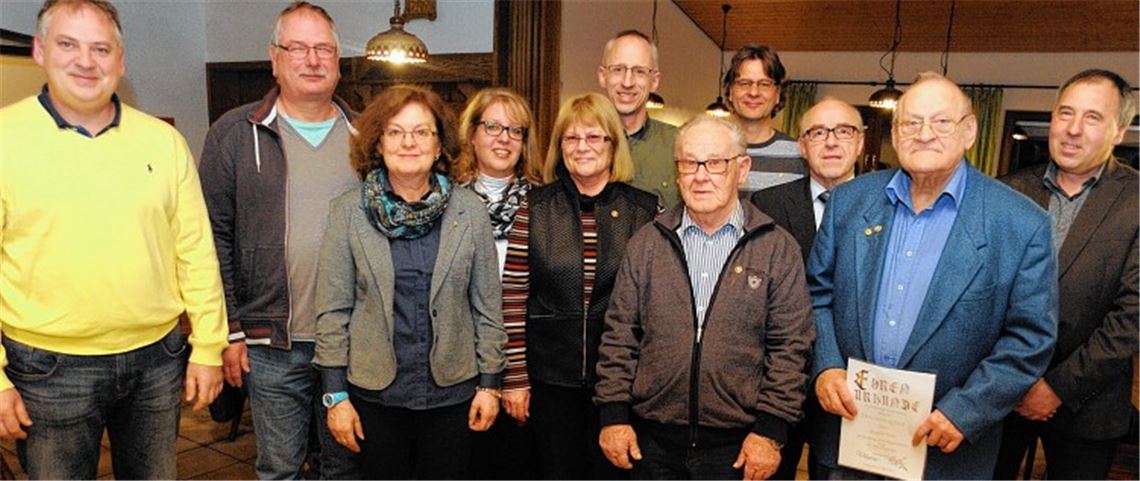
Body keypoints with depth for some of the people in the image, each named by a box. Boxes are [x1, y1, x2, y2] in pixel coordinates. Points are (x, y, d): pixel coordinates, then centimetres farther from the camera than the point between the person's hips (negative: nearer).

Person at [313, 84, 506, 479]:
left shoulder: (470, 211, -2)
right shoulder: (348, 212, -3)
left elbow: (487, 305, 2)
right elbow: (332, 310, -2)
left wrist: (490, 383, 1)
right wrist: (336, 394, -3)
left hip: (452, 390, 1)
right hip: (375, 391, 0)